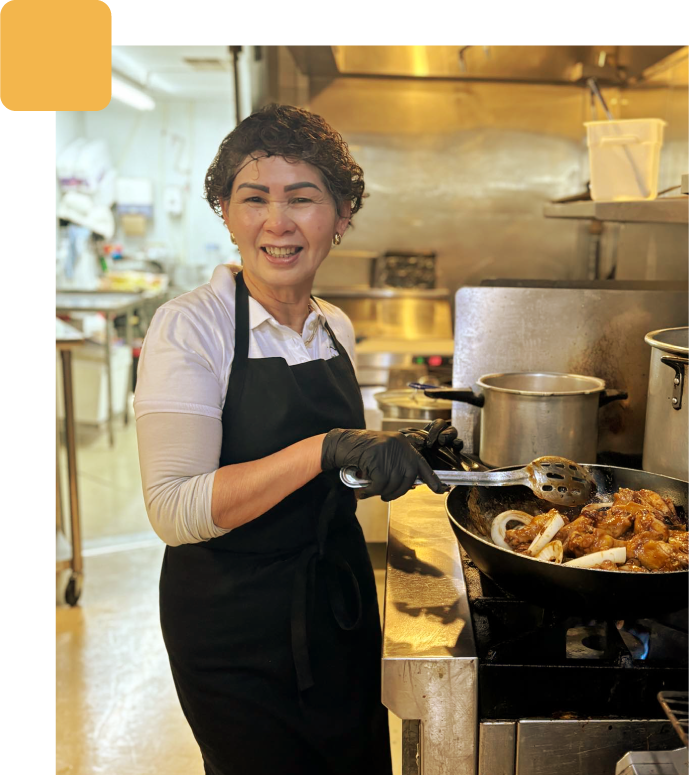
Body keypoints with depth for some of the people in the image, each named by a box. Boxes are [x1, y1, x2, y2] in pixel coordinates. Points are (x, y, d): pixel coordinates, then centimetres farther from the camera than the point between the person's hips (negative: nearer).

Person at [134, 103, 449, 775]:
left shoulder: (337, 328, 3)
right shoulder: (188, 328, -17)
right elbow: (174, 510, -27)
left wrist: (393, 454, 3)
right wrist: (326, 448, -34)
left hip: (340, 602, 6)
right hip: (232, 619, -6)